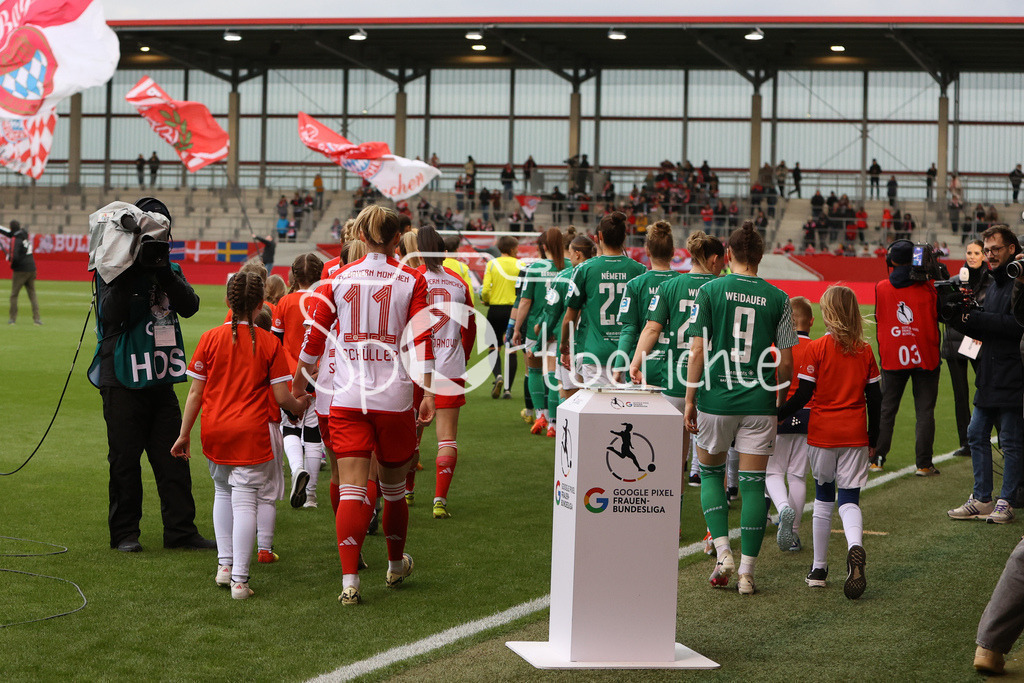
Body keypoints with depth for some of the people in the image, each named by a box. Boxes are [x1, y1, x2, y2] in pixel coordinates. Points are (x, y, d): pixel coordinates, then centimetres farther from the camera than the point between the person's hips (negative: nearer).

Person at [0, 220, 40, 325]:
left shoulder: (15, 240, -15)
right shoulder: (25, 234, 7)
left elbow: (14, 257, -21)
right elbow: (11, 233, 24)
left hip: (20, 270, -6)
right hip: (31, 269, 6)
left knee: (14, 295, 6)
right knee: (32, 294, 6)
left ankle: (12, 318, 7)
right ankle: (36, 318, -2)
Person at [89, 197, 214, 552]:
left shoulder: (169, 269, 11)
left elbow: (189, 306, -4)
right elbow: (110, 315, -17)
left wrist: (166, 274, -16)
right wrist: (131, 275, -24)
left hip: (162, 380, 5)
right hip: (123, 380, -5)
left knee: (174, 457, 5)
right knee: (125, 459, 0)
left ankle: (181, 530, 10)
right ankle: (125, 533, 10)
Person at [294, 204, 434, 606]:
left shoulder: (339, 279, 4)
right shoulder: (411, 281, -1)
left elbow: (316, 333, 10)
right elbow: (420, 339, -7)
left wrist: (300, 376, 25)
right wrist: (427, 394, -6)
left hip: (347, 396, 1)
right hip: (394, 396, 0)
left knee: (351, 490, -3)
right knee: (393, 487, 17)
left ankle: (349, 581, -13)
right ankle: (396, 566, 35)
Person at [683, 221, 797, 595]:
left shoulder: (709, 290, -3)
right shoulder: (777, 298, 1)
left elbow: (697, 350, -6)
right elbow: (786, 361, 2)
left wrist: (690, 400, -1)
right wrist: (778, 399, 17)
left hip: (716, 399, -1)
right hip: (759, 403, 1)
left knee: (711, 472, 18)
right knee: (753, 483, 5)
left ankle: (722, 552, 3)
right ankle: (746, 571, 5)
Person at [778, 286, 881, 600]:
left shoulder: (817, 349, -7)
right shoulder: (864, 351, 2)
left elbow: (803, 394, -9)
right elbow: (874, 397, 6)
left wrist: (777, 416, 4)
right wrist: (873, 438, 16)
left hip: (822, 433, -1)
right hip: (855, 434, 1)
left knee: (823, 497, 13)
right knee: (850, 499, 2)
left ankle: (819, 569, 18)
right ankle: (855, 547, -29)